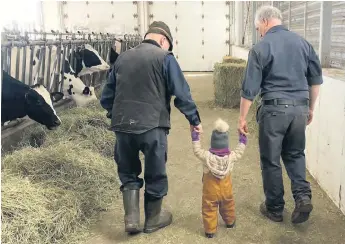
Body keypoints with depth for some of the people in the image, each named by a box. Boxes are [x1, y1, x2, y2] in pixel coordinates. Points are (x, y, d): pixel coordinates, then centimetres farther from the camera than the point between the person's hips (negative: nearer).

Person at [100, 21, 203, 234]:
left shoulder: (123, 58, 13)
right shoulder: (164, 58, -2)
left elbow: (107, 96, 16)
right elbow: (182, 94, -7)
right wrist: (195, 120, 5)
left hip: (123, 126, 4)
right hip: (152, 126, -4)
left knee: (128, 172, 21)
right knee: (155, 174, 15)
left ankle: (131, 218, 14)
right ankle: (153, 219, 30)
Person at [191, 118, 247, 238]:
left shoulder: (206, 156, -23)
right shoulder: (231, 156, -18)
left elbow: (197, 150, -8)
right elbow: (240, 150, 0)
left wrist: (195, 137, 0)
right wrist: (243, 138, 11)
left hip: (210, 190, -3)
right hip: (226, 189, 3)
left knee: (209, 209, 11)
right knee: (228, 205, 27)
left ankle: (210, 230, 17)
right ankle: (230, 222, 48)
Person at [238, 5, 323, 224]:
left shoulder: (261, 47, -7)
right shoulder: (303, 42, 7)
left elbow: (250, 88, -9)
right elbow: (316, 79, 11)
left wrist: (242, 118, 0)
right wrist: (311, 108, 22)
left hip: (274, 108, -4)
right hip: (300, 107, 5)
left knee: (271, 159, 9)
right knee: (295, 153, 22)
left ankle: (275, 208, 19)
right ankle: (303, 196, 4)